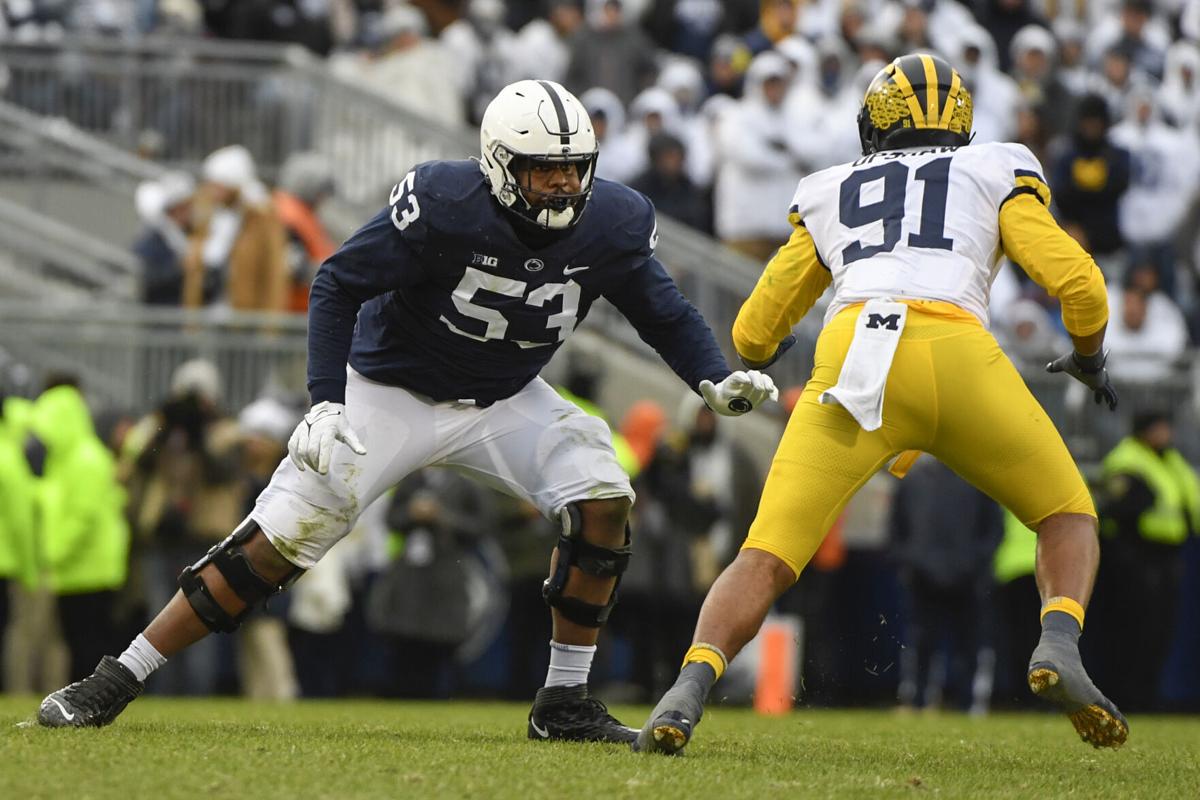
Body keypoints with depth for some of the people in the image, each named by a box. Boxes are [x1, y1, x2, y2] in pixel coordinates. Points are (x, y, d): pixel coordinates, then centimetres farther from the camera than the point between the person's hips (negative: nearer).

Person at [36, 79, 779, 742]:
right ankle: (116, 681, 0)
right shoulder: (445, 206, -28)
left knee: (603, 500, -19)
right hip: (391, 391, -4)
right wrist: (327, 401, -24)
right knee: (277, 543, -10)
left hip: (506, 402, 4)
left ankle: (565, 701, -6)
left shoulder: (611, 227, -16)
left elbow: (661, 309, 1)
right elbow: (341, 283, -18)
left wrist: (717, 379, -16)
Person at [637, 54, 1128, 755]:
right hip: (958, 359, -1)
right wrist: (1089, 358, 34)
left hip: (851, 366, 1)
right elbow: (1077, 282, 13)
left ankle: (691, 688, -25)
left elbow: (752, 338, 35)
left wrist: (761, 354, 60)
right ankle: (1059, 646, -11)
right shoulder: (996, 176, 25)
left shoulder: (828, 195, 31)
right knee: (1068, 516, 19)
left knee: (767, 560, 2)